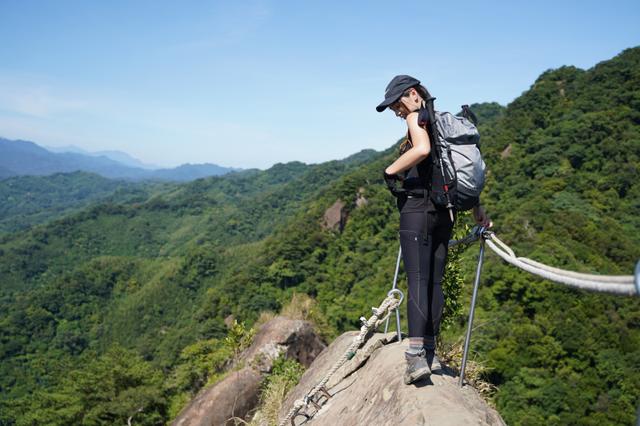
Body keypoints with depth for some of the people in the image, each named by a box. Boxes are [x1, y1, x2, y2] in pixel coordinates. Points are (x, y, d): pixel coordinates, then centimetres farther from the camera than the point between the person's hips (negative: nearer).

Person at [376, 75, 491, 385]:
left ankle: (416, 356, -17)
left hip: (417, 206, -8)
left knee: (418, 280, -13)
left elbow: (422, 149, -25)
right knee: (435, 282, 9)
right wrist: (478, 211, 25)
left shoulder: (417, 118, -2)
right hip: (443, 211, 8)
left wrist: (390, 170, -11)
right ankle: (430, 353, 14)